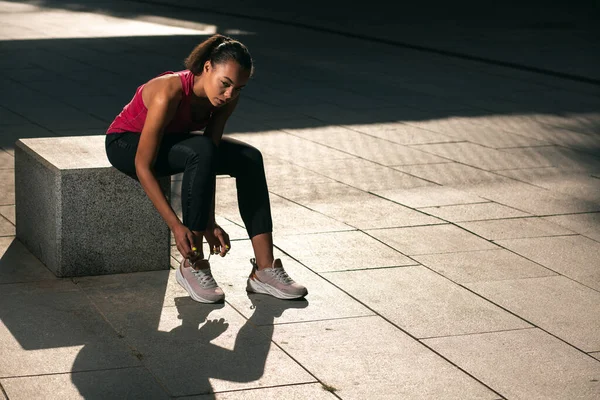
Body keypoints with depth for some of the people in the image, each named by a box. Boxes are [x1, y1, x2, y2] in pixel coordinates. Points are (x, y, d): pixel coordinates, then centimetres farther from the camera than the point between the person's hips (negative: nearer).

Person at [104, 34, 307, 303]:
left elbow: (207, 168, -14)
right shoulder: (169, 93, -36)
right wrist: (176, 225, -37)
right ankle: (192, 266, -23)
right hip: (127, 143, -7)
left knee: (249, 159, -14)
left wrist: (209, 223, -21)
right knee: (201, 151, -35)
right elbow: (143, 167, -34)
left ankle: (264, 268, -13)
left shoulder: (227, 99, -17)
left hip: (170, 140, 7)